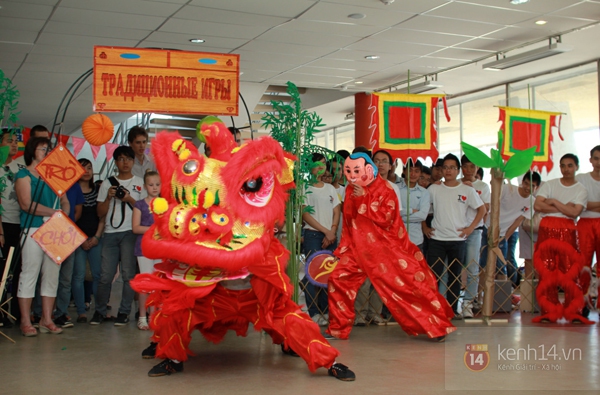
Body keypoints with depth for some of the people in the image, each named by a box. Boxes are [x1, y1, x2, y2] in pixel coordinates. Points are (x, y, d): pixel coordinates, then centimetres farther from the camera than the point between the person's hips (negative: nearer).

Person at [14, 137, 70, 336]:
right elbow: (26, 204, -12)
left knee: (52, 274, 5)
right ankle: (26, 322, 1)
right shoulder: (24, 175, 1)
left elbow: (64, 201, 18)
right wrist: (52, 212, -12)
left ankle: (47, 320, 10)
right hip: (33, 229, -6)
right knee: (29, 273, -4)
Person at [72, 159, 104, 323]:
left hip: (96, 238, 3)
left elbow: (102, 215, 10)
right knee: (79, 275, -5)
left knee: (98, 274, 0)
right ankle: (81, 311, -1)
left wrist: (97, 237, -1)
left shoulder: (98, 189, 11)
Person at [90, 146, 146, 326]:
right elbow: (100, 213, 12)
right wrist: (109, 197, -4)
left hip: (130, 232, -1)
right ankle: (99, 311, 9)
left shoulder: (140, 183, 12)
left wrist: (129, 199, -8)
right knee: (106, 275, -2)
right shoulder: (107, 184, 16)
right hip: (110, 233, 2)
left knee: (128, 274, -5)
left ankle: (124, 312, 3)